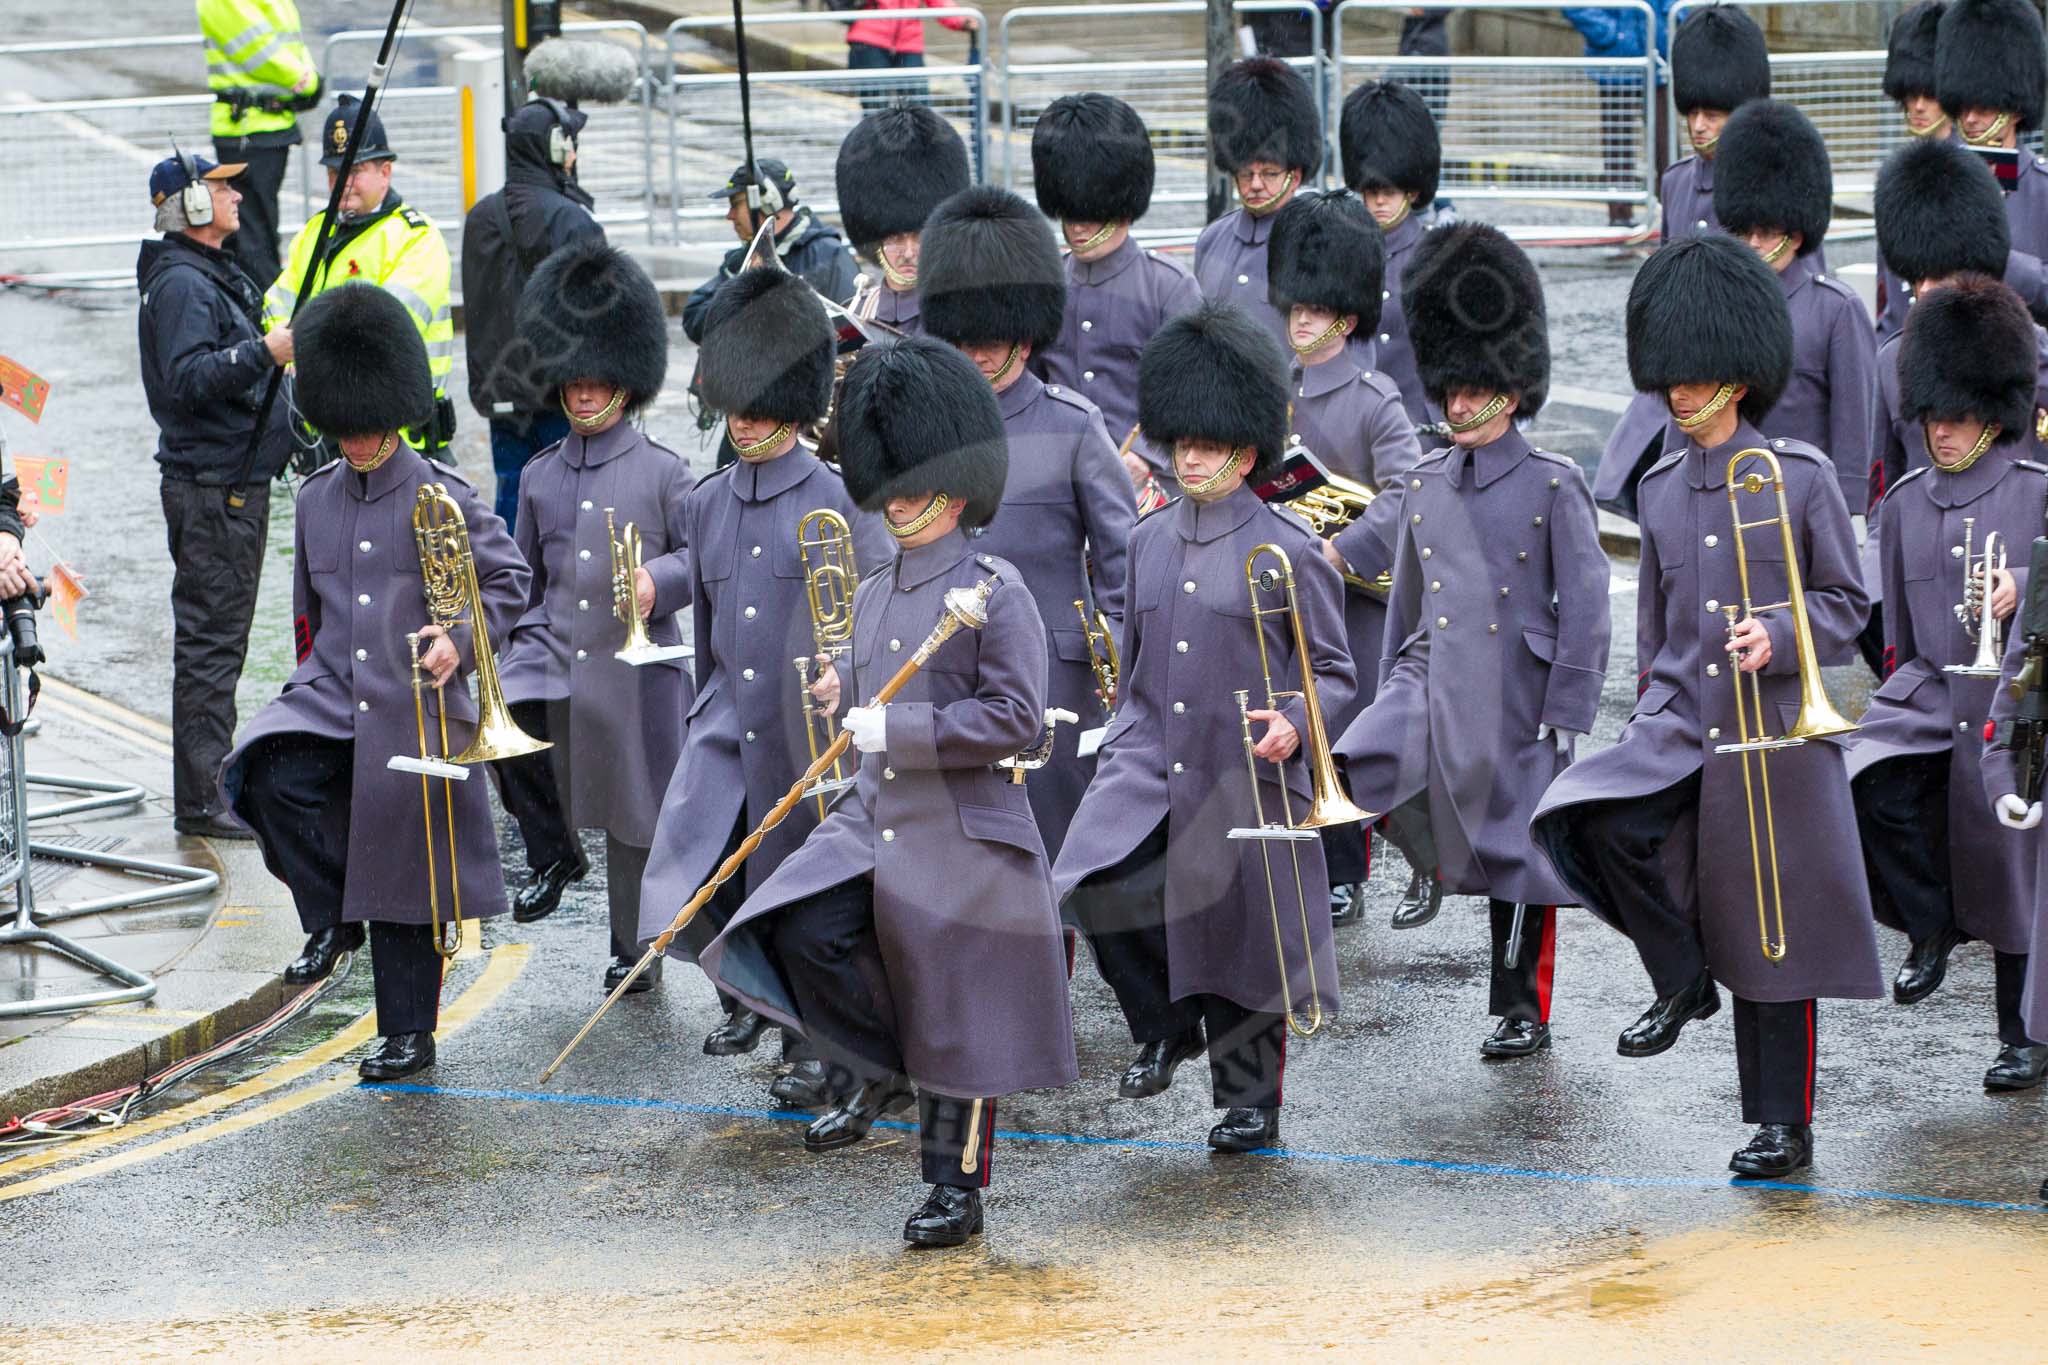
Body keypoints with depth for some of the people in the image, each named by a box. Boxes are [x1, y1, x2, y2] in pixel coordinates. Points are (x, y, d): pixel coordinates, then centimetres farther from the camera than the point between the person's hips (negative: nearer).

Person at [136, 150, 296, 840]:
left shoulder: (216, 275, 18)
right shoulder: (180, 284, -15)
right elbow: (190, 378, -28)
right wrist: (264, 352, -34)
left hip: (237, 478, 11)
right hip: (211, 487, -11)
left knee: (218, 637, 14)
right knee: (210, 640, -8)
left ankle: (213, 782, 21)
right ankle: (201, 802, -7)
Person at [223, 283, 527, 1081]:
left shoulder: (439, 496, -6)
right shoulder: (317, 499, 9)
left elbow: (509, 578, -4)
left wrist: (461, 639, -19)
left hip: (413, 709, -4)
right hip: (329, 699, 4)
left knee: (405, 877, 1)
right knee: (268, 779, -25)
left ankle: (409, 1034, 14)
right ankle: (331, 918, -3)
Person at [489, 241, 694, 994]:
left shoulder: (662, 471, 0)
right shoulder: (540, 475, 12)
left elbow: (705, 554, -2)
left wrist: (659, 579, -21)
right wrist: (520, 646, 9)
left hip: (636, 668, -3)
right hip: (553, 656, 3)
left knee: (636, 815, 3)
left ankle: (634, 953, 22)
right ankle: (552, 852, -4)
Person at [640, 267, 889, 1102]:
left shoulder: (838, 502, -8)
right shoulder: (706, 504, 8)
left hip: (808, 736, -4)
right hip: (724, 734, 4)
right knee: (683, 889, -7)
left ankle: (809, 1049, 21)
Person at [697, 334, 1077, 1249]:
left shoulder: (994, 592, -10)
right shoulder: (874, 596, 12)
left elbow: (1014, 718, -18)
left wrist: (895, 729, -21)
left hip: (963, 837, -6)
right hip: (873, 821, 6)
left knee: (958, 1018, 1)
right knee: (797, 937, -16)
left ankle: (956, 1189, 15)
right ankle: (884, 1074, 8)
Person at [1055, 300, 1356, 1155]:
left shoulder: (1287, 550, -7)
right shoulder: (1150, 540, 9)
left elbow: (1335, 670, -4)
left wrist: (1295, 725, -22)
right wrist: (1122, 745, 18)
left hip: (1242, 780, -4)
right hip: (1148, 768, 4)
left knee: (1240, 942, 4)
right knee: (1095, 888, -18)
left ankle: (1249, 1102, 22)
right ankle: (1167, 1026, 5)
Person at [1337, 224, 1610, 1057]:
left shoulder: (1553, 486, -6)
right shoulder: (1426, 484, 8)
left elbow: (1585, 608, -8)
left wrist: (1564, 716, -12)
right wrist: (1389, 696, 17)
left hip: (1516, 697, -4)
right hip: (1430, 682, 4)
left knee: (1517, 849, 5)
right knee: (1348, 774, -21)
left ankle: (1521, 1012, 18)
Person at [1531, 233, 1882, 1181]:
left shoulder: (1799, 476, -5)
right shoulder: (1661, 488, 9)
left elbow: (1847, 603, -2)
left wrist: (1779, 637, -20)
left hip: (1772, 737, -4)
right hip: (1677, 726, 4)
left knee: (1775, 934, 1)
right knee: (1578, 818, -23)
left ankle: (1782, 1126, 13)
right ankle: (1681, 977, -3)